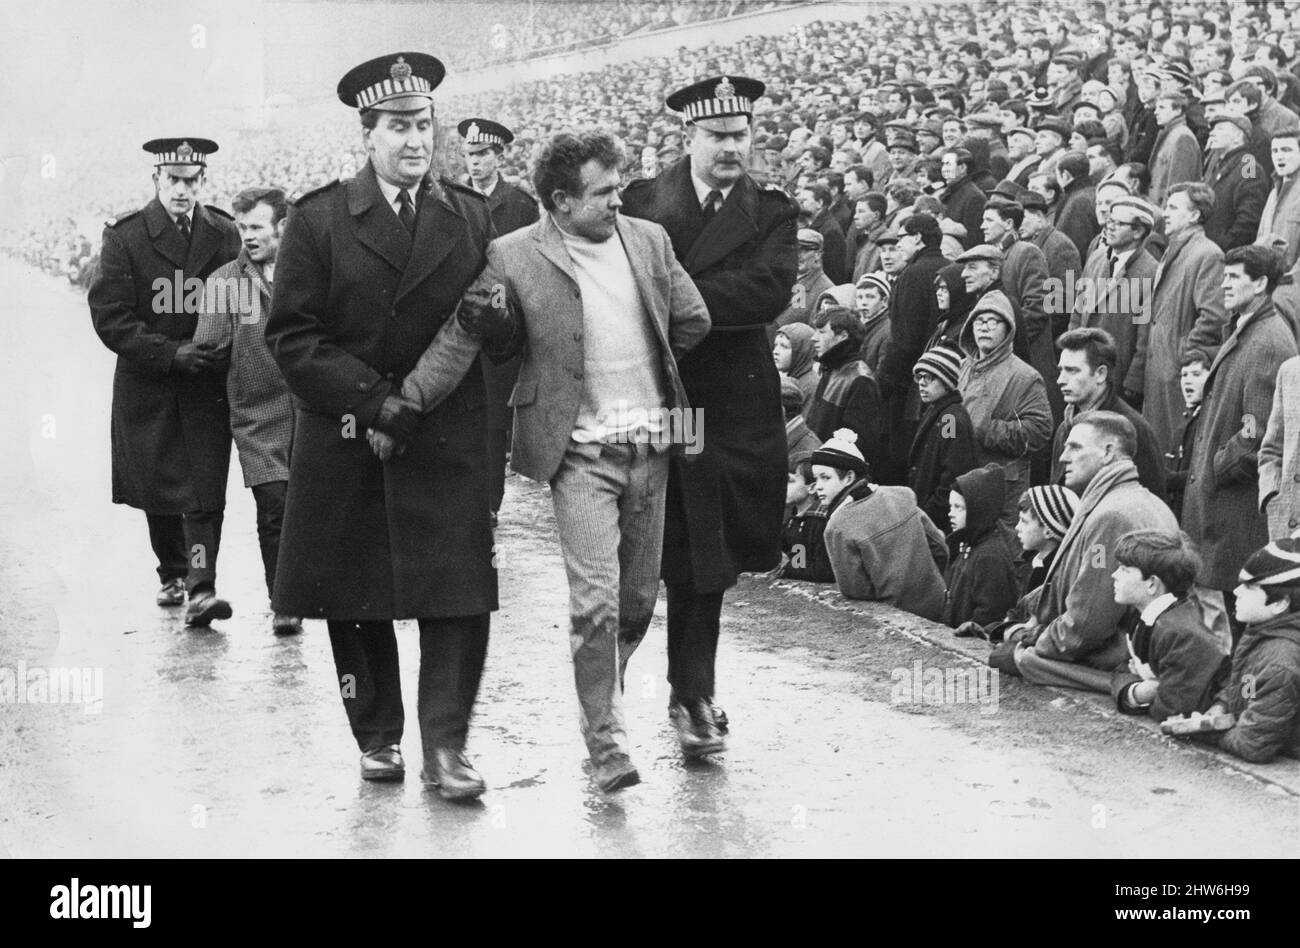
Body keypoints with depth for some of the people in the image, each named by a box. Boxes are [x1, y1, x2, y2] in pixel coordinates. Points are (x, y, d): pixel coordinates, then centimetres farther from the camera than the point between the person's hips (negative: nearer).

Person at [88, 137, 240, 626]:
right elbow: (110, 318, -9)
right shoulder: (124, 236, -4)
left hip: (208, 384, 0)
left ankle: (202, 586, -12)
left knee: (205, 488, -9)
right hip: (147, 387, 0)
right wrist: (170, 352, -17)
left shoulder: (224, 234, 3)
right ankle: (172, 573, 30)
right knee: (157, 486, 10)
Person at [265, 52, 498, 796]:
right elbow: (292, 336, -6)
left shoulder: (474, 218, 8)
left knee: (458, 593, -7)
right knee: (356, 599, 7)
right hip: (345, 438, -1)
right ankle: (378, 735, 22)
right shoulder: (319, 220, 0)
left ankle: (446, 747, -1)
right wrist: (373, 400, -14)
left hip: (447, 436, 1)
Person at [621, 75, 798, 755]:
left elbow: (770, 290, -11)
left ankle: (693, 691, 21)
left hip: (731, 403, 1)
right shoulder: (642, 202, 4)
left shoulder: (771, 213, 5)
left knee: (708, 554, 8)